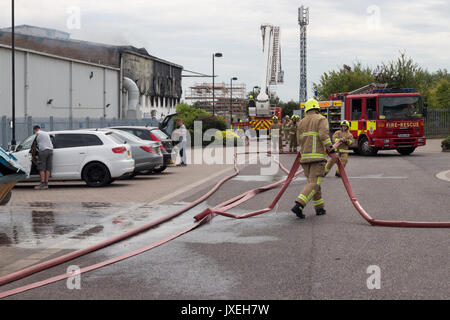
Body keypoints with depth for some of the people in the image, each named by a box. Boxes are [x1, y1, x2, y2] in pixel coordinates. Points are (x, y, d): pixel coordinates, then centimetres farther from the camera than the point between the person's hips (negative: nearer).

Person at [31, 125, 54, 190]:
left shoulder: (37, 134, 8)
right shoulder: (47, 133, 26)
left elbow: (34, 146, 9)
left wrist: (33, 156, 18)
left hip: (43, 150, -6)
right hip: (50, 150, 6)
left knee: (42, 168, -5)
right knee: (48, 168, 5)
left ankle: (42, 184, -12)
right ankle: (46, 183, 2)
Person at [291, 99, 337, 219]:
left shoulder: (301, 122, 14)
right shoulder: (321, 119, -1)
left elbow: (300, 140, 15)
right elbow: (324, 135, -14)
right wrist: (332, 151, -11)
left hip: (305, 156, 6)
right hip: (318, 156, -6)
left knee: (312, 182, 16)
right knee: (314, 183, -8)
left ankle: (319, 208, 18)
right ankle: (299, 205, -24)